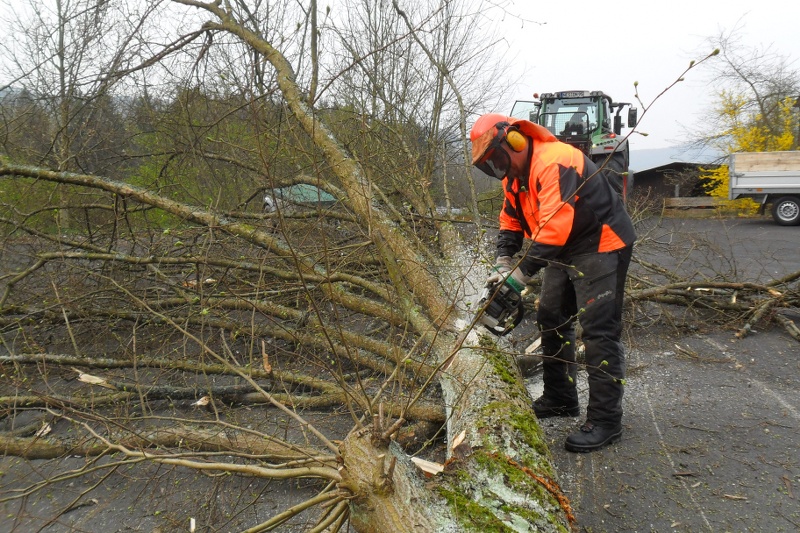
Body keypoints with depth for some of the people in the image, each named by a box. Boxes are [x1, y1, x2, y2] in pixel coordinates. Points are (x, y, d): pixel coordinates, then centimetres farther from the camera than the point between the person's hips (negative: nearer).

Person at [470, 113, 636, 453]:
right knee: (551, 319, 14)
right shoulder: (513, 174, 6)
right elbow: (510, 221, 10)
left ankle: (605, 421, -7)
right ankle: (560, 399, 27)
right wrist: (503, 263, -6)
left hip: (601, 246, -10)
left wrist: (523, 271, -35)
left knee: (598, 330, -12)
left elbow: (555, 224, -35)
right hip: (565, 250, 10)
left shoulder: (553, 163, -27)